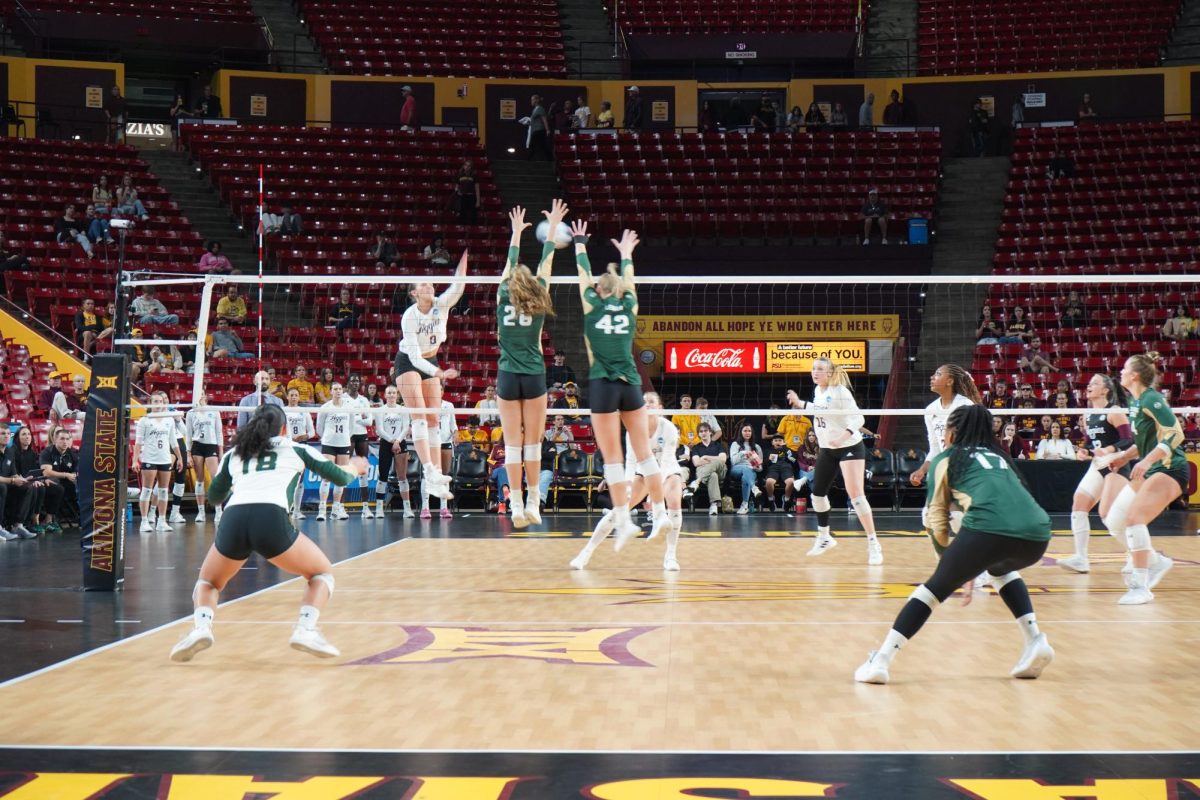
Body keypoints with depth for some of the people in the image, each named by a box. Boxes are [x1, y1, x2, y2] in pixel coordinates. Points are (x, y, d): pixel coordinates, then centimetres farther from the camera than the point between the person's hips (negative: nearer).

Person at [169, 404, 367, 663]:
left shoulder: (234, 453, 28)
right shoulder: (295, 449, 23)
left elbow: (215, 496, 39)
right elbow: (339, 477, 30)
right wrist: (354, 467, 53)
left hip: (233, 520, 2)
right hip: (271, 519, -2)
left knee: (208, 583, 28)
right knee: (322, 573, 21)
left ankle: (201, 627, -2)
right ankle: (305, 629, -3)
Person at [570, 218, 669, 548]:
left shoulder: (592, 305, 2)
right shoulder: (630, 306, 9)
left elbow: (584, 273, 16)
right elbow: (629, 281, 28)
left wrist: (580, 244, 31)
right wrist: (626, 254, 44)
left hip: (604, 386, -3)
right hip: (631, 385, 3)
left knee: (612, 457, -3)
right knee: (644, 451, 9)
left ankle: (623, 520, -9)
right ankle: (661, 513, 10)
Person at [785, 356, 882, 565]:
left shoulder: (840, 392, -19)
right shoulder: (817, 390, 3)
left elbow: (858, 418, -24)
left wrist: (843, 436, -39)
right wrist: (799, 403, 16)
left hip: (849, 447, -8)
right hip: (827, 449, 8)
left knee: (856, 495, -17)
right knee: (817, 493, 10)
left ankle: (873, 544, -12)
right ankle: (824, 537, 29)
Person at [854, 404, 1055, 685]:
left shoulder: (946, 459, 22)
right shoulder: (999, 457, 36)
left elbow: (937, 517, 19)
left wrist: (947, 557, 31)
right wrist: (970, 570, 43)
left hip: (989, 529, -5)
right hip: (1037, 536, 5)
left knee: (936, 586, 11)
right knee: (1000, 568, 37)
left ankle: (881, 660, 2)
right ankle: (1035, 641, 24)